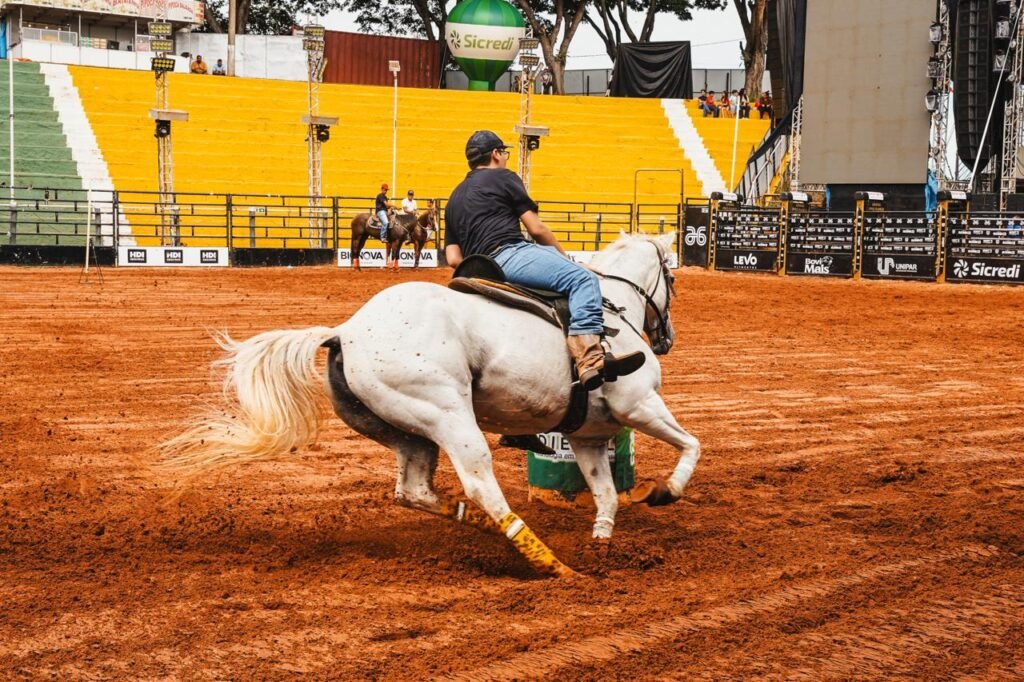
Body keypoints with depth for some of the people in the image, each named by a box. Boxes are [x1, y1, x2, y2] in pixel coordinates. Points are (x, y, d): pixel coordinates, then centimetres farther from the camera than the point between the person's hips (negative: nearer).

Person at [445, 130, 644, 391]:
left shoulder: (454, 199, 29)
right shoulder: (502, 177, 8)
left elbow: (453, 259, 18)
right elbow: (536, 228, 3)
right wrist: (566, 258, 14)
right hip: (508, 254, -9)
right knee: (583, 278, -20)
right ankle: (589, 358, -41)